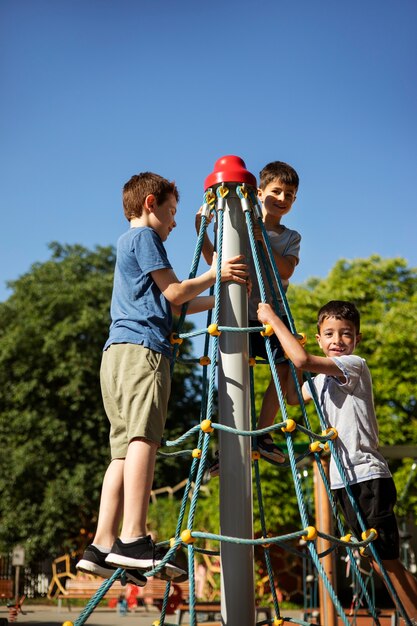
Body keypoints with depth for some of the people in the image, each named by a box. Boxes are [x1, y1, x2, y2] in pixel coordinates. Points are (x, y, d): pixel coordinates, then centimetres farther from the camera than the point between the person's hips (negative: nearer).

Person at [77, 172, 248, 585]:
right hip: (142, 348, -10)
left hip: (118, 353, 10)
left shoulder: (128, 241, 34)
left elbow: (170, 305, 33)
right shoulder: (145, 235, 6)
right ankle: (133, 539, -32)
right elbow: (173, 292, -1)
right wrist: (213, 276, 13)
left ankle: (102, 547, -7)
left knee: (125, 449, 1)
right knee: (144, 437, -21)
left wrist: (218, 298, 35)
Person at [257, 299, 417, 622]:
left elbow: (303, 359, -24)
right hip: (344, 479, 9)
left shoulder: (354, 365, -11)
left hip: (368, 476, -9)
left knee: (387, 559, -8)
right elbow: (293, 396, 30)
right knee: (376, 558, 12)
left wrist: (272, 318, -14)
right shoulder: (323, 377, 15)